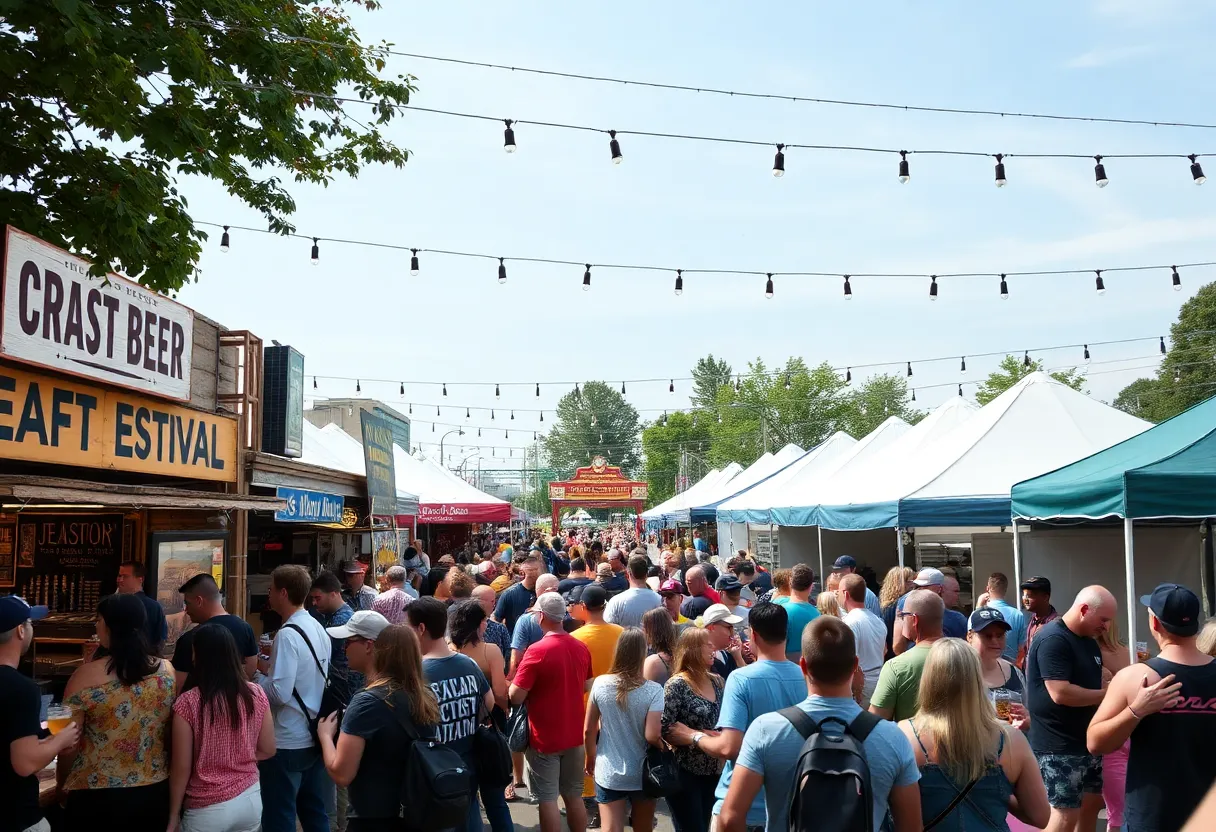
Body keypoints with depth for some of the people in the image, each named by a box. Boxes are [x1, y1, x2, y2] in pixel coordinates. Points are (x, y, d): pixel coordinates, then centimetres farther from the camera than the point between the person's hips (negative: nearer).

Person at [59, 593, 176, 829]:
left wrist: (62, 785, 9)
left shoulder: (87, 676, -14)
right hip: (155, 791, 3)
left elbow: (68, 744, -8)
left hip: (95, 797, -3)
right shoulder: (167, 670, -5)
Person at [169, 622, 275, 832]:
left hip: (207, 810, -3)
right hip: (250, 799, 3)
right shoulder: (256, 694, -7)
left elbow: (181, 768, -12)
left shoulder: (188, 702, -17)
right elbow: (267, 750, 2)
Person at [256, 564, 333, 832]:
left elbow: (279, 693, -24)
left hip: (286, 744, -8)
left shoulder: (287, 634, -19)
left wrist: (255, 675, -7)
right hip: (315, 737, 8)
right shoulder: (319, 629, 6)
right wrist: (270, 667, 11)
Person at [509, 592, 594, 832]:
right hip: (575, 735, 6)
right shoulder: (581, 647, 1)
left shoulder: (537, 651, -20)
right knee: (574, 796, 16)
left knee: (548, 799, 3)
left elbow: (515, 697, -19)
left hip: (544, 738, -6)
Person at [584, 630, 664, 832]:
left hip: (608, 774, 1)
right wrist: (663, 739, 3)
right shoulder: (653, 691, -15)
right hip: (642, 774, 0)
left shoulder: (600, 684, -8)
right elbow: (652, 737, -19)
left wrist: (591, 759, 15)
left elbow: (588, 731, -1)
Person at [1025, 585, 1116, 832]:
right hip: (1060, 747, -10)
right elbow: (1060, 693, -28)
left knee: (1092, 802, 18)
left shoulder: (1089, 641, 12)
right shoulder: (1052, 639, -20)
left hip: (1087, 741, 10)